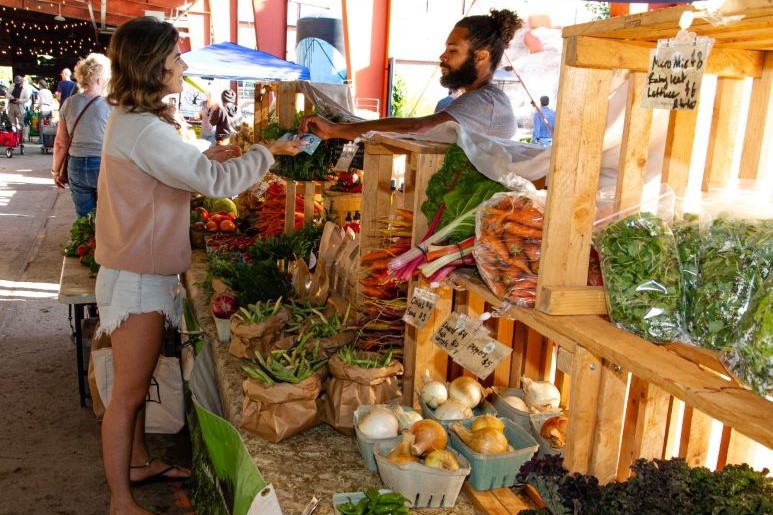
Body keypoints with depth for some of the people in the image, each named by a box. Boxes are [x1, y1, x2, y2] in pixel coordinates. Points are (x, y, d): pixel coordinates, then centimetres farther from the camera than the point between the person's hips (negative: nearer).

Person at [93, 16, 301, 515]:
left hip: (144, 272, 10)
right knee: (128, 392, 3)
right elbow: (216, 182, -27)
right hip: (138, 279, -10)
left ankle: (139, 461, 41)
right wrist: (267, 151, -13)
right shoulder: (143, 129, -24)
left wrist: (207, 158, 6)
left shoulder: (131, 120, 8)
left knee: (138, 382, 23)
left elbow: (170, 175, 20)